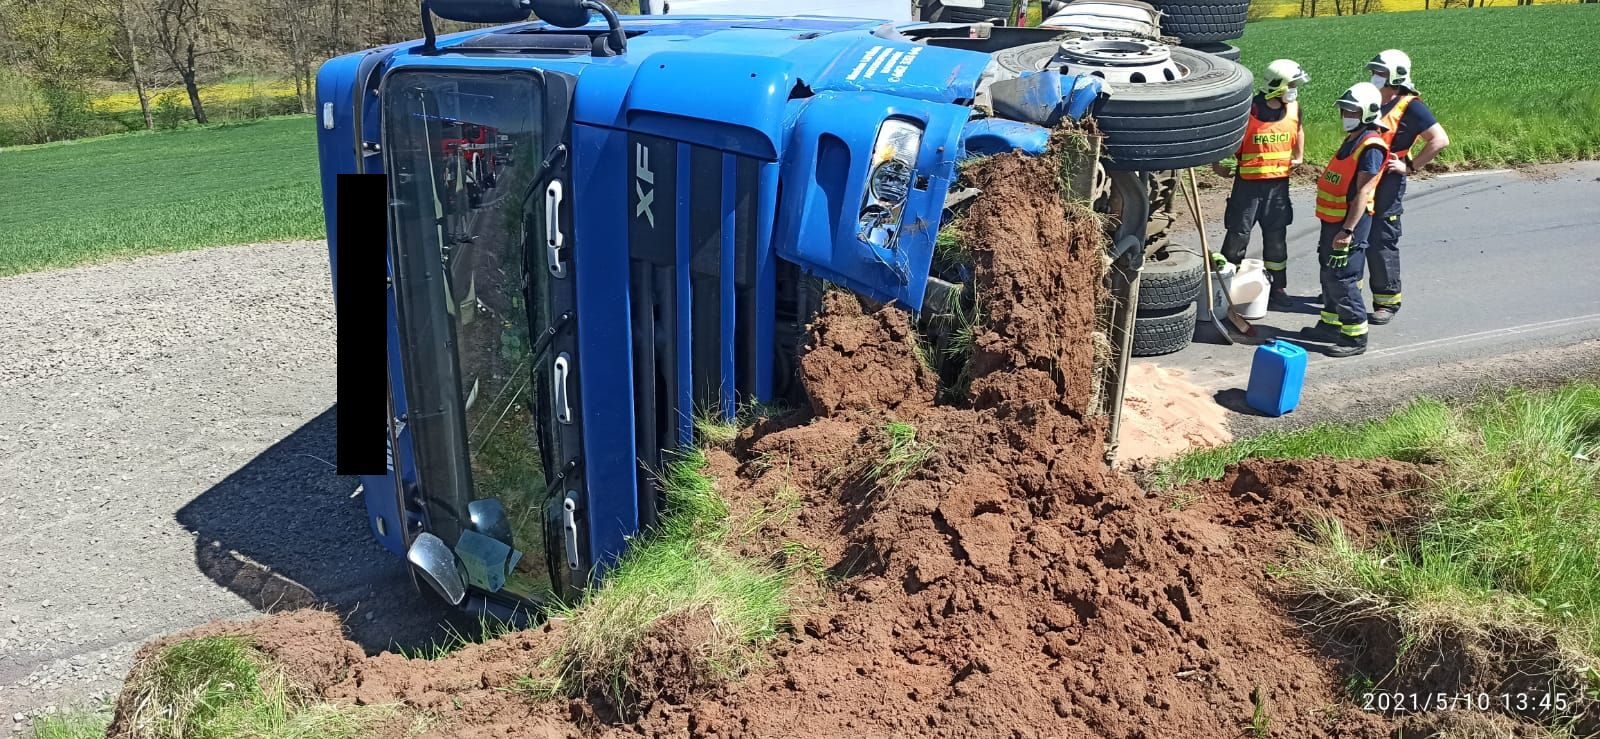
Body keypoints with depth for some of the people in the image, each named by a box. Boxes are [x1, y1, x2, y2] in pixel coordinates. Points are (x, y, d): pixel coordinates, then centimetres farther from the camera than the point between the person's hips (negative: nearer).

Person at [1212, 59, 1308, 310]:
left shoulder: (1293, 109, 3)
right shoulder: (1248, 111, -15)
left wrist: (1299, 155, 15)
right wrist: (1216, 164, -9)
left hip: (1279, 183, 5)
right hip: (1249, 183, -5)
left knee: (1276, 237, 11)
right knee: (1238, 234, 1)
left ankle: (1278, 287, 21)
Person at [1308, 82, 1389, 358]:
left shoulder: (1371, 147, -17)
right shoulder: (1352, 140, 14)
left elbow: (1363, 193, -23)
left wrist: (1347, 229, -28)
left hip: (1350, 222, -10)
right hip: (1332, 219, 10)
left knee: (1342, 278, -9)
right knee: (1329, 274, 18)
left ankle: (1355, 336, -1)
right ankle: (1331, 324, 31)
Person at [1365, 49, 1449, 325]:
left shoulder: (1409, 107, -11)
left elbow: (1440, 140, -15)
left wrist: (1410, 165, -15)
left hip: (1387, 182, -8)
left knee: (1382, 242, -5)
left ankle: (1388, 301, 4)